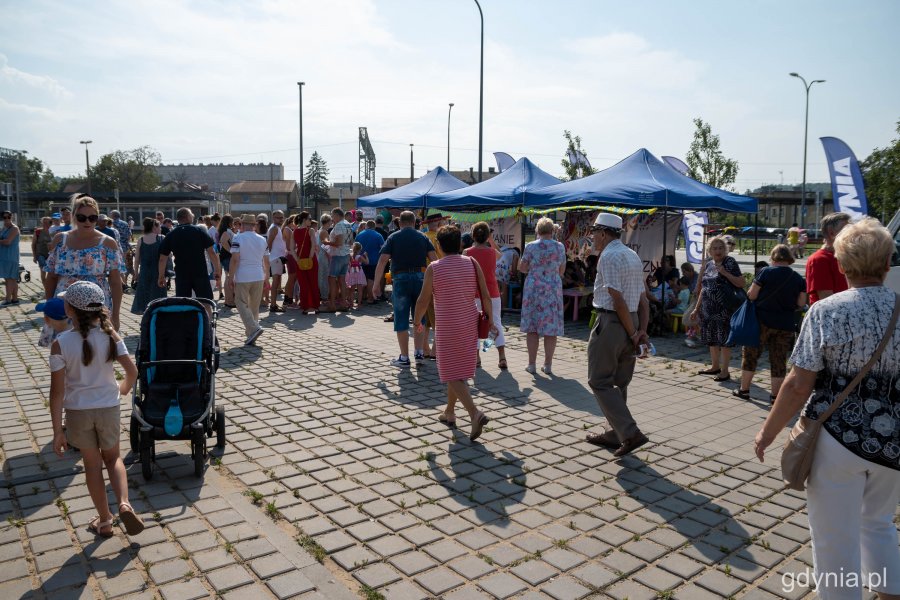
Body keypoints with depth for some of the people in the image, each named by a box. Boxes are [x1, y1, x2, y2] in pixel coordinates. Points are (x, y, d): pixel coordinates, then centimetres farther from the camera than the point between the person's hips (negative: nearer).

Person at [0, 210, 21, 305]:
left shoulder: (14, 228, -9)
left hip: (10, 256, -9)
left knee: (9, 278, -9)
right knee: (12, 278, 10)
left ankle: (8, 300, -9)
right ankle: (14, 298, 14)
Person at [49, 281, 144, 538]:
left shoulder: (60, 344, -16)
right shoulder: (110, 335, -11)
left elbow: (57, 391, -14)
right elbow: (132, 371, -11)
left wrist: (57, 430, -8)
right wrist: (123, 389, 12)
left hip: (77, 411, -1)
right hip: (108, 408, 1)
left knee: (92, 463, 16)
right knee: (113, 457, 21)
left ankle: (104, 521, 26)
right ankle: (124, 504, 0)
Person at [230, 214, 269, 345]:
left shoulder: (238, 238, -7)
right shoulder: (262, 240, 8)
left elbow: (235, 259, -13)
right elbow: (266, 261, 11)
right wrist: (266, 275, 23)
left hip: (243, 277, -5)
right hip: (258, 276, 5)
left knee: (242, 303, 4)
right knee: (255, 305, 12)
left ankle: (254, 328, -14)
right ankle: (251, 336, 16)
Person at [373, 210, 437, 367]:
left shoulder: (393, 237, 2)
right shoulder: (422, 237, 8)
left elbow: (382, 261, -7)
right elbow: (434, 258, -1)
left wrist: (377, 284, -5)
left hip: (401, 279, -2)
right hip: (420, 278, 2)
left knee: (401, 320, 4)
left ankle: (404, 358, 8)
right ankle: (419, 353, 17)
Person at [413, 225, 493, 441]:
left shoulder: (434, 268, -8)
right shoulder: (472, 263, 0)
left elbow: (423, 300, -3)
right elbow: (485, 296, -2)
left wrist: (417, 322, 13)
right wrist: (490, 320, 9)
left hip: (447, 327, -5)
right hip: (470, 324, 5)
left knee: (452, 374, 0)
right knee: (458, 370, 20)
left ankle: (475, 414, -17)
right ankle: (449, 412, 32)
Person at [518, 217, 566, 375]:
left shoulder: (530, 246, -5)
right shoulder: (560, 247, 1)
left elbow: (522, 268, 0)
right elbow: (561, 271, 8)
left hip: (533, 289, -1)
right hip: (553, 290, 1)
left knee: (532, 328, 5)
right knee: (551, 328, 6)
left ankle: (532, 364, 7)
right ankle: (548, 365, 10)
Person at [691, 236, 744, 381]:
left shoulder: (730, 262, -5)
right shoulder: (708, 264, 13)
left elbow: (741, 283, -10)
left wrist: (725, 273, -20)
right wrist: (697, 308, 17)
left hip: (723, 309, -6)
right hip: (708, 309, 6)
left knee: (723, 339, -2)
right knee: (711, 339, 14)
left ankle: (725, 371, 6)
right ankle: (715, 367, 27)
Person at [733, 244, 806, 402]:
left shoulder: (766, 272, -9)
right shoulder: (798, 278, 2)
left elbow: (752, 295, -10)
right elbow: (801, 303, 2)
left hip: (763, 320, -3)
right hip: (786, 324, 3)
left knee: (750, 354, 10)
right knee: (779, 359, 9)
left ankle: (744, 389, 15)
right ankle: (776, 395, 13)